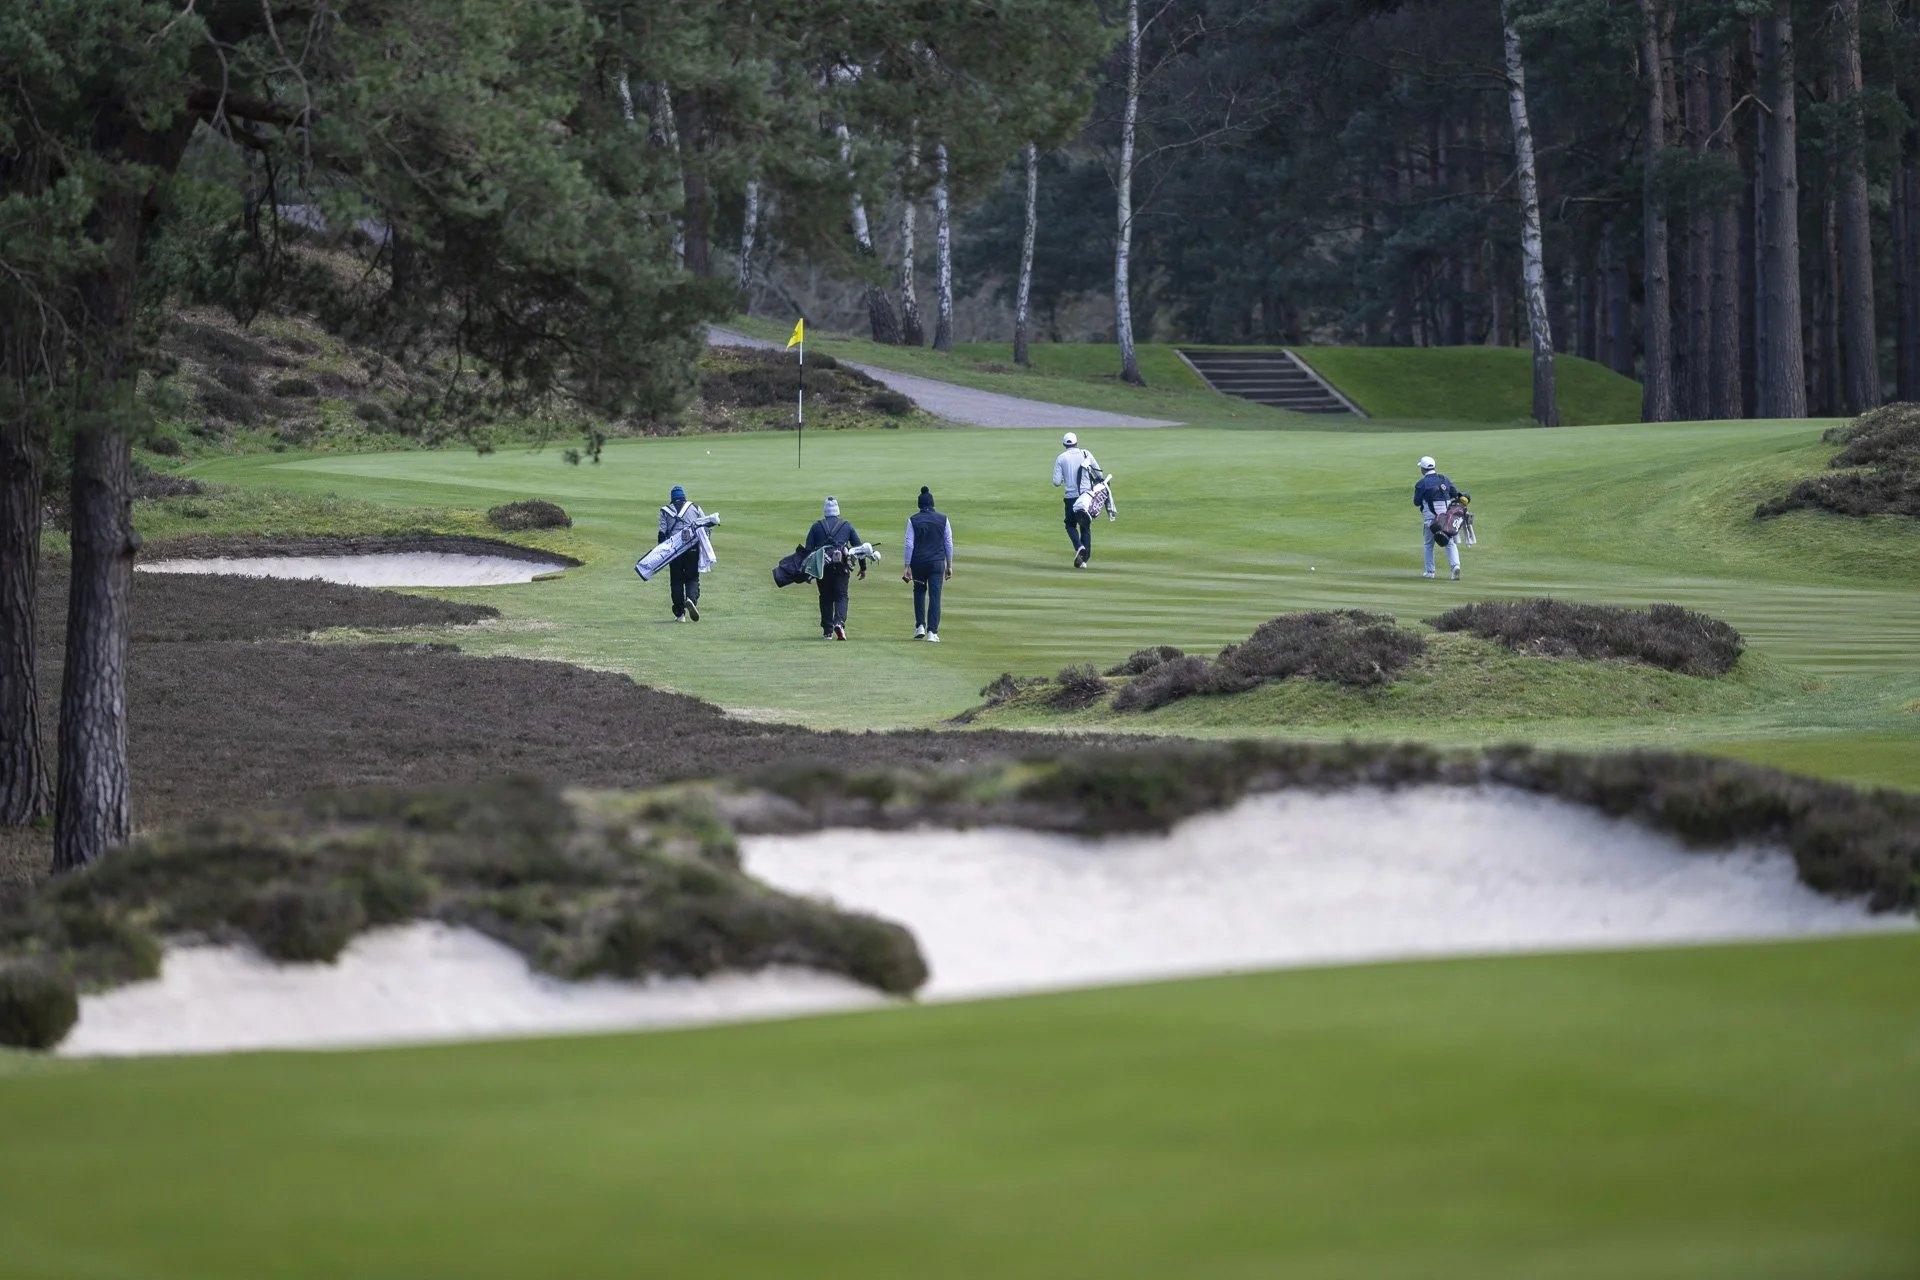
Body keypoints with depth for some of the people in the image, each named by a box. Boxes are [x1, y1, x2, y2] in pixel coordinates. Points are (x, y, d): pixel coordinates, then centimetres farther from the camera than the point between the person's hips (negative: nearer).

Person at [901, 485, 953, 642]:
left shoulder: (913, 520, -2)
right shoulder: (943, 520, 2)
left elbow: (909, 545, -4)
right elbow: (948, 544, 5)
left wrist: (906, 567, -2)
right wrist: (949, 566, 12)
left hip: (918, 562, 0)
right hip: (937, 563, 0)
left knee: (919, 591, 20)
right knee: (935, 596, -1)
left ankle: (920, 627, 13)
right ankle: (932, 632, -7)